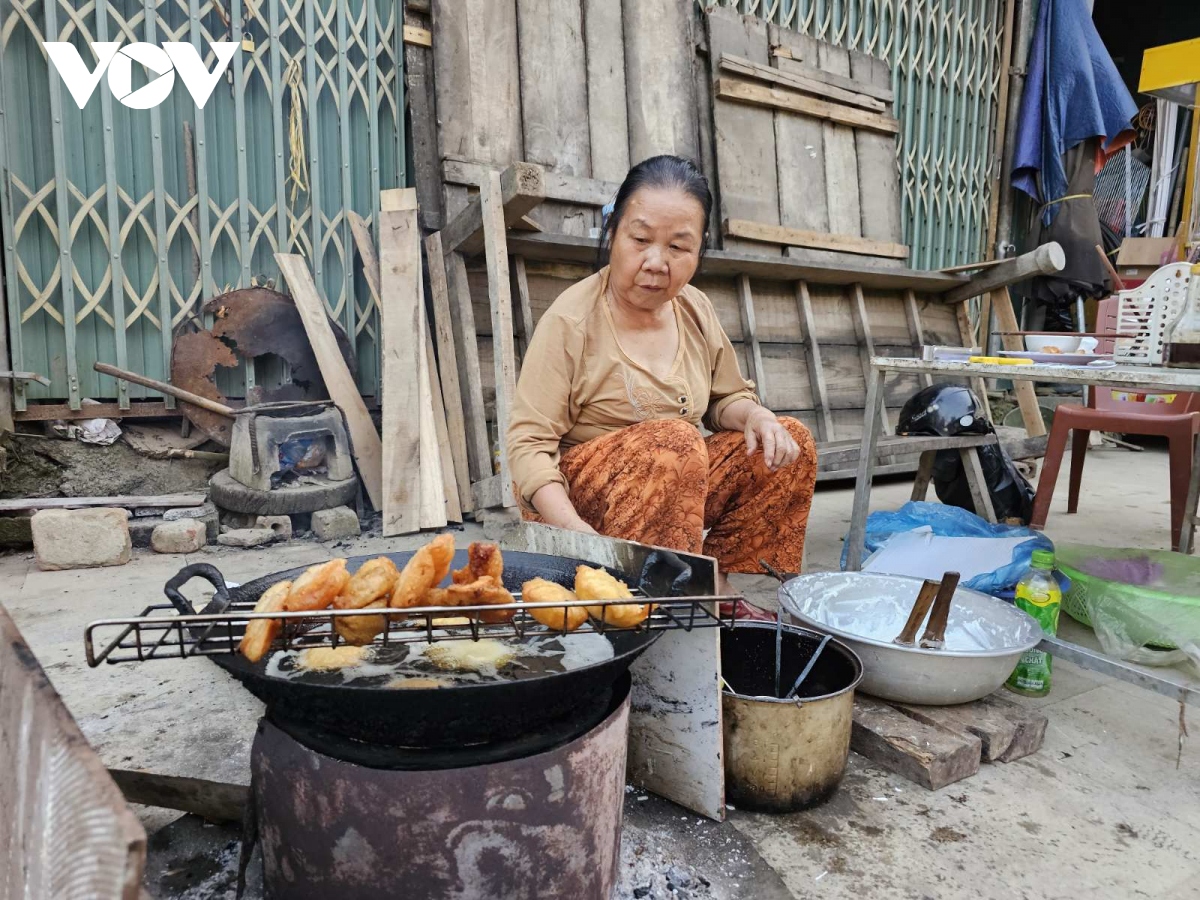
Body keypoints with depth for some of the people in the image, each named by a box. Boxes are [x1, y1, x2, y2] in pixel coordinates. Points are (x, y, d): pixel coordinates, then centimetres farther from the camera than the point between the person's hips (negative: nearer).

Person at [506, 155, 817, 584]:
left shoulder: (696, 310, 3)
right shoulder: (571, 320, -15)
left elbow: (727, 399, 15)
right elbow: (530, 444, -18)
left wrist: (755, 415, -10)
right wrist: (576, 532, -34)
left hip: (677, 481, 7)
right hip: (577, 496, -6)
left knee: (792, 442, -4)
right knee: (675, 439, -31)